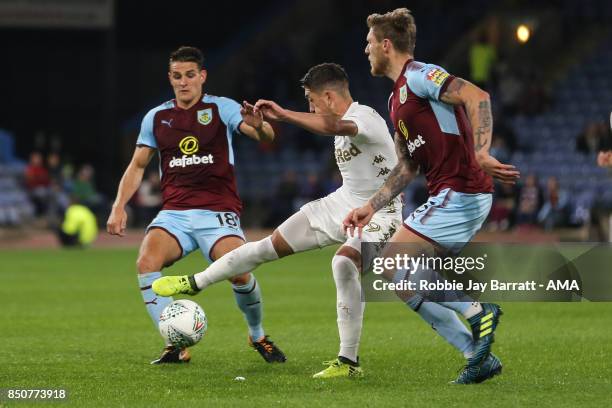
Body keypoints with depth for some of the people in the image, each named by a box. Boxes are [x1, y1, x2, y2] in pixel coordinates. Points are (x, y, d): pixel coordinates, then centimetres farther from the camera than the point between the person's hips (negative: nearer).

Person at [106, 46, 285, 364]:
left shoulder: (221, 108, 2)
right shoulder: (157, 117, 12)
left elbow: (266, 138, -12)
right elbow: (138, 165, 18)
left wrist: (259, 126, -37)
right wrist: (119, 206, 4)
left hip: (218, 212, -3)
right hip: (174, 214, 3)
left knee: (240, 275, -25)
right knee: (146, 262, -27)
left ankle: (258, 336, 7)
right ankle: (176, 345, -17)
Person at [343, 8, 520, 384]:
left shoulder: (418, 75, -9)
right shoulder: (398, 97, 22)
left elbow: (476, 96, -25)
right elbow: (406, 167, 26)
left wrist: (480, 153, -37)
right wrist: (370, 207, 21)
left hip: (460, 192, -10)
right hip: (453, 196, 10)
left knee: (391, 266, -13)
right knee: (416, 283, 9)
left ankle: (478, 312, -12)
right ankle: (482, 357, 9)